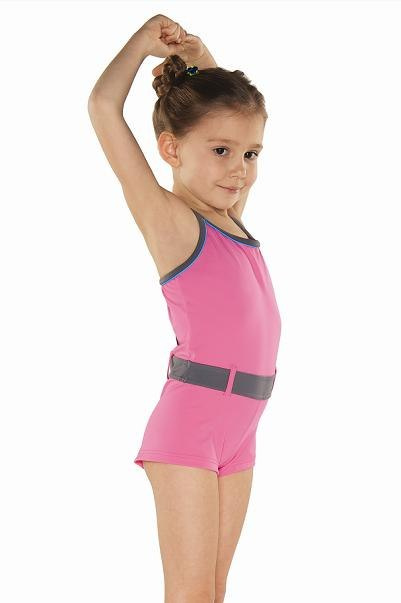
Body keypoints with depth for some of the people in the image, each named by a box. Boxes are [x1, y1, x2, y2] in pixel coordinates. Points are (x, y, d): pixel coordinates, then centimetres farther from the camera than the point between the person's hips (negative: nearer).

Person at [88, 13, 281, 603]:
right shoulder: (171, 219, -7)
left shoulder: (232, 218, 13)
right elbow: (104, 105, -15)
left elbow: (233, 111, 31)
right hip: (189, 424, -7)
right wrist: (145, 41, 0)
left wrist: (202, 59, 18)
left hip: (239, 430, 7)